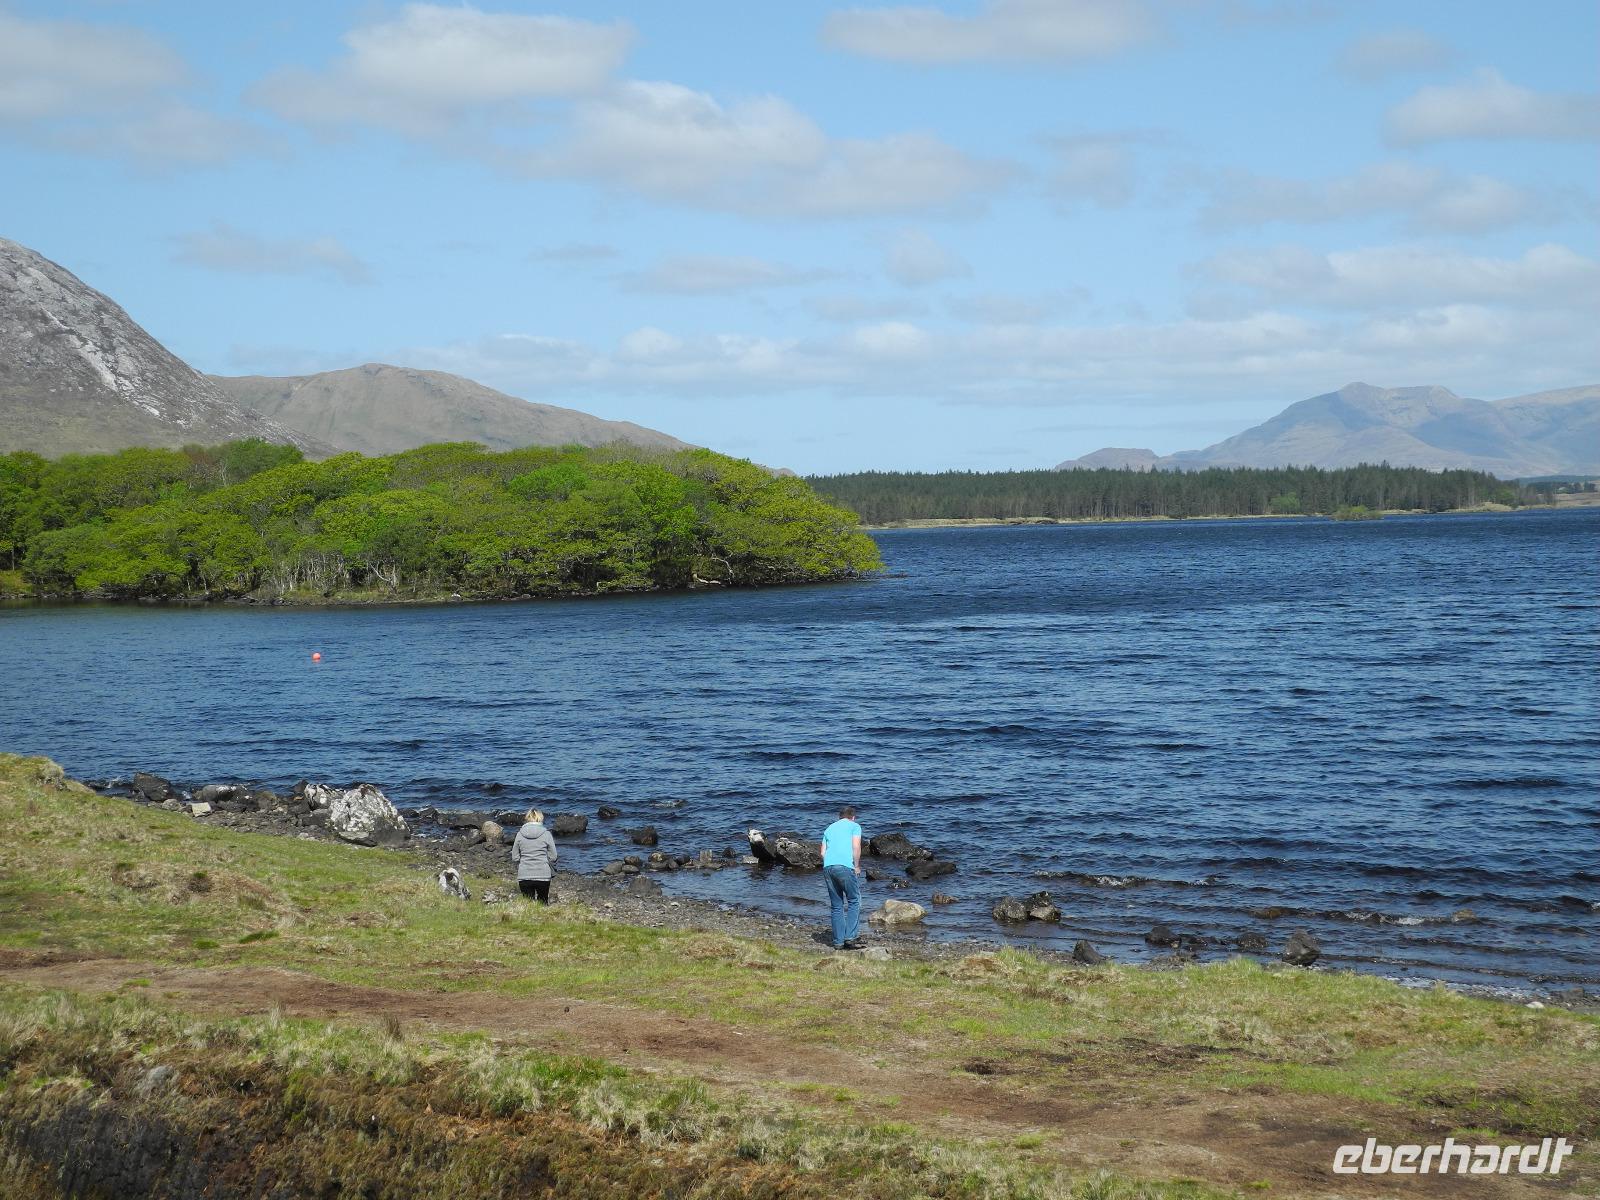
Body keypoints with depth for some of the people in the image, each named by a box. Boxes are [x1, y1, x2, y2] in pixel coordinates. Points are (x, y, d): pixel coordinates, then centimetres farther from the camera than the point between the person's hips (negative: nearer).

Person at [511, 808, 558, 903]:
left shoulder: (520, 834, -1)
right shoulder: (546, 834, -5)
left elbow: (515, 857, 3)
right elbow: (553, 857, -3)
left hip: (524, 876, 1)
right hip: (543, 875, -1)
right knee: (543, 903, 15)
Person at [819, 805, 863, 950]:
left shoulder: (830, 828, 26)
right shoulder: (854, 826, 12)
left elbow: (823, 853, 18)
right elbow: (856, 847, -3)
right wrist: (857, 866, 6)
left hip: (828, 867, 5)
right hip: (846, 866, -5)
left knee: (835, 906, 9)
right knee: (854, 901, 4)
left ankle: (838, 942, 8)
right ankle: (849, 938, -6)